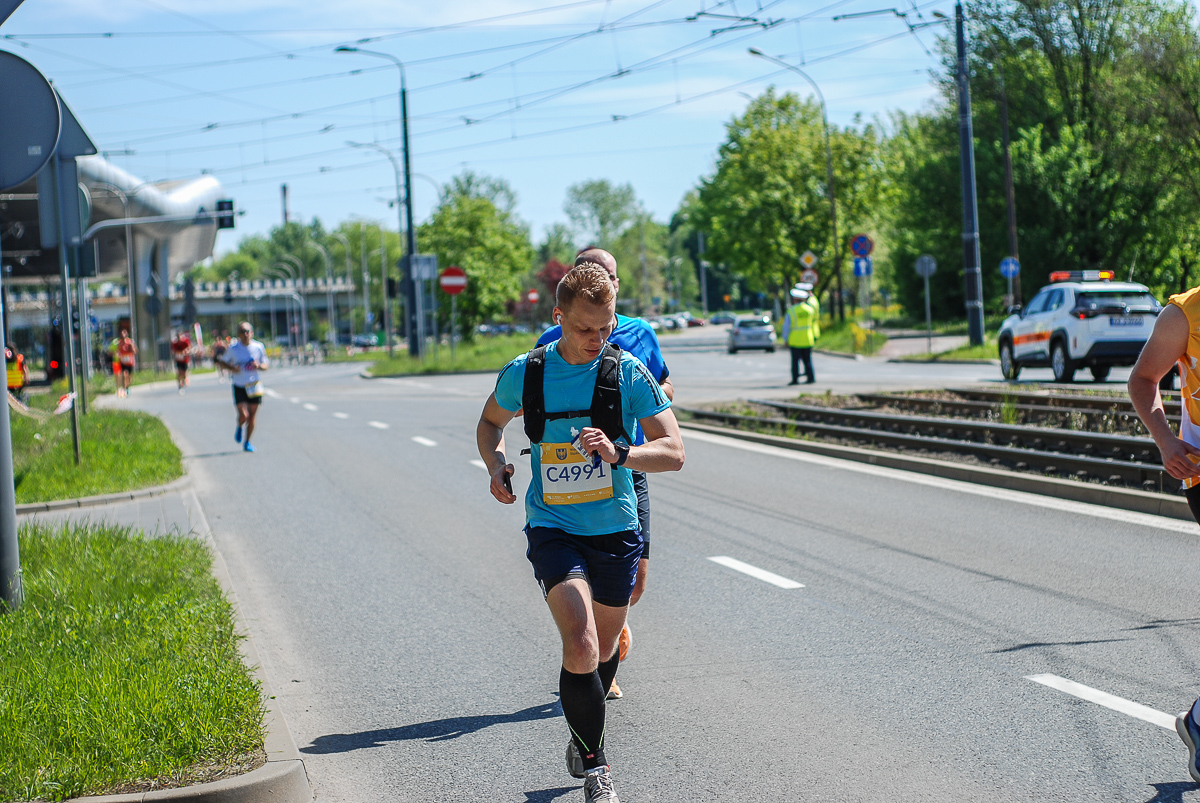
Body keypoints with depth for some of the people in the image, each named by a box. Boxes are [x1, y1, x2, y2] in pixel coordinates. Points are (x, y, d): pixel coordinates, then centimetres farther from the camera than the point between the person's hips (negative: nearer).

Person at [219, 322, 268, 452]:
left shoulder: (259, 347, -1)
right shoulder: (232, 348, -6)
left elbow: (266, 365, 8)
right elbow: (223, 361, 7)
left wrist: (259, 366, -15)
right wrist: (232, 368, -13)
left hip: (254, 386, 2)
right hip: (239, 386, -2)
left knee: (252, 417, 3)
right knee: (243, 415, -13)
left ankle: (247, 442, 21)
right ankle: (239, 428, 23)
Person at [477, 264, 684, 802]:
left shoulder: (629, 373, -8)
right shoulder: (525, 373, -5)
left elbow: (673, 452, -11)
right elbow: (491, 421, 16)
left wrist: (617, 453, -29)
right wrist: (496, 463, -4)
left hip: (616, 530, 1)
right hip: (552, 529, -1)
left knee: (604, 649, 17)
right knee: (580, 645, -21)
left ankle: (583, 736, 45)